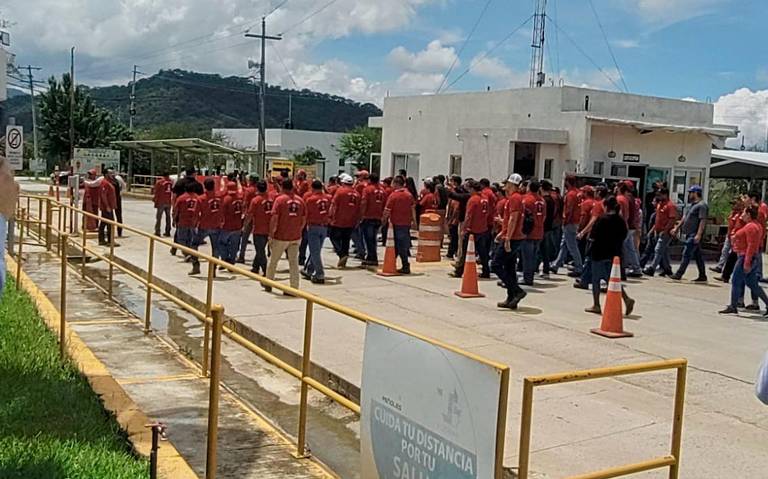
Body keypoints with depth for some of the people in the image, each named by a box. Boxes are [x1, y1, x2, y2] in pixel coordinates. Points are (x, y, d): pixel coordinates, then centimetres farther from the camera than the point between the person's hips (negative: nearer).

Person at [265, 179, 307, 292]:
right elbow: (304, 220, 8)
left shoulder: (280, 199, -9)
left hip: (281, 236, -3)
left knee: (273, 261, 15)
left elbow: (274, 219, -13)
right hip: (296, 237, 3)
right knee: (294, 263, 6)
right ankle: (294, 288, 4)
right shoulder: (300, 200, 4)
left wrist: (271, 235, -7)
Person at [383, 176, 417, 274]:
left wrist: (384, 219, 4)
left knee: (400, 245, 2)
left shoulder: (393, 195, -11)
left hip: (397, 223, -5)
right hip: (407, 222, 5)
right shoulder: (409, 195, 3)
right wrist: (414, 220, 12)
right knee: (405, 244, 12)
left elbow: (387, 210, -10)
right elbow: (413, 208, 6)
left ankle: (405, 267, 3)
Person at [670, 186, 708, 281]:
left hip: (694, 235, -10)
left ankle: (679, 274, -9)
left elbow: (703, 221, -20)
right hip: (689, 234, 10)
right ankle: (702, 276, 17)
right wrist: (677, 228, 25)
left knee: (686, 254, -9)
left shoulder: (702, 205, -12)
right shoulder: (692, 205, 19)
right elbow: (685, 217, 26)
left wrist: (699, 235, -27)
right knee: (698, 255, 12)